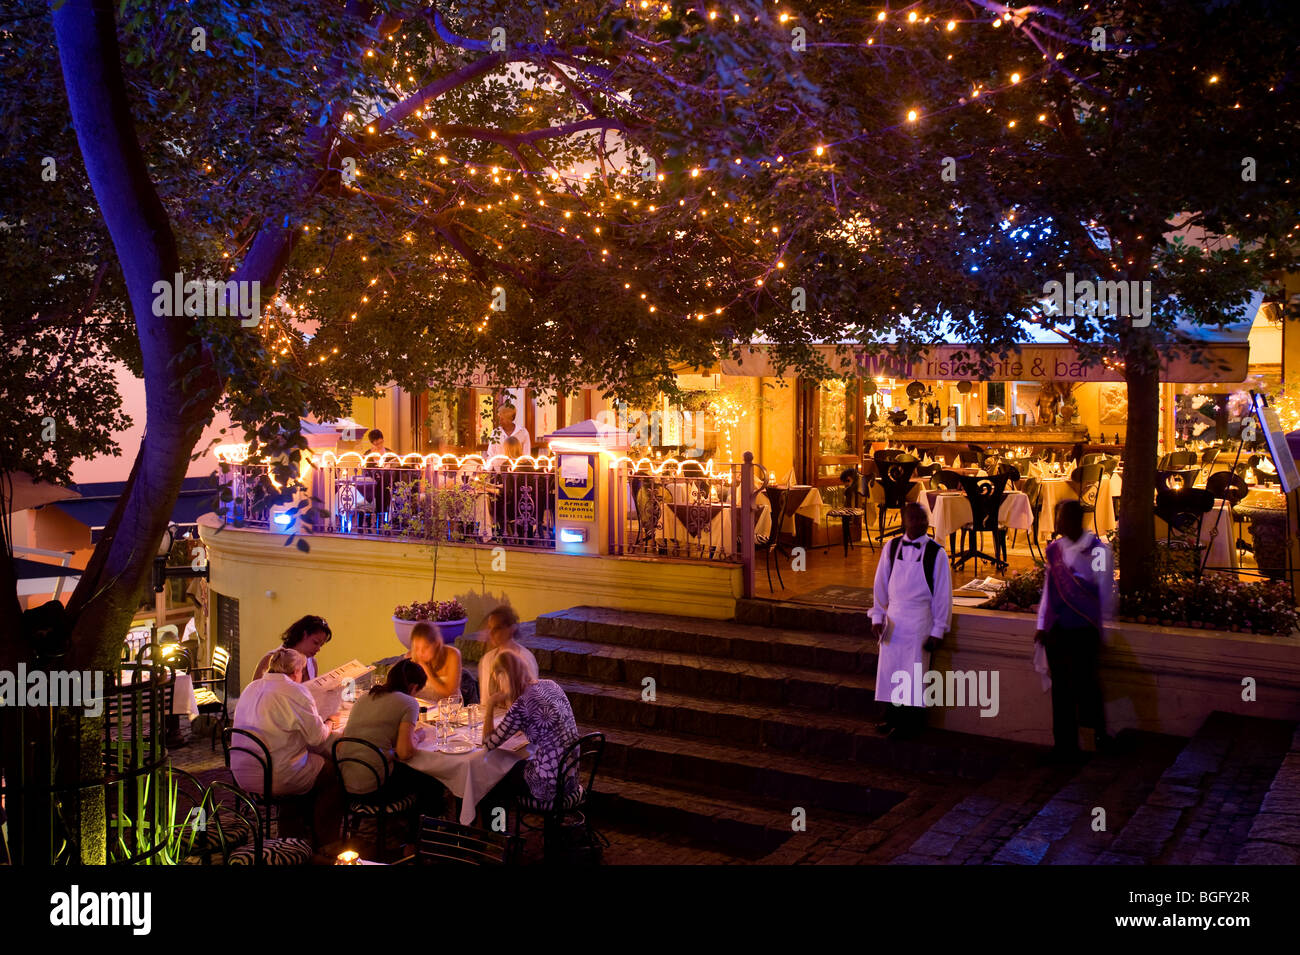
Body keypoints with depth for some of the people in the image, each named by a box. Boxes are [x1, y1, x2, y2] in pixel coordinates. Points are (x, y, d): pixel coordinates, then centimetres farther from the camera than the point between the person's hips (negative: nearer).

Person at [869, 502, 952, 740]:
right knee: (890, 669, 10)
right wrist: (877, 616, 4)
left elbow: (942, 593, -5)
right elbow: (881, 584, 8)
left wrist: (938, 630, -7)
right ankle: (895, 717, 26)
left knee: (914, 673, 2)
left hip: (920, 621, -4)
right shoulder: (891, 547, 2)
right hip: (893, 619, 4)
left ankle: (912, 722, 16)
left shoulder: (936, 552, -8)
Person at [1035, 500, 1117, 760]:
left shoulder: (1098, 550, -6)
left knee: (1085, 683, -2)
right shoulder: (1054, 550, 7)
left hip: (1084, 629, -4)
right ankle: (1065, 746, 18)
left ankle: (1099, 735, 23)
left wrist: (1102, 631, -2)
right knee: (1061, 689, 8)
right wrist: (1042, 625, 10)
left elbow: (1106, 593, -3)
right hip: (1057, 629, 4)